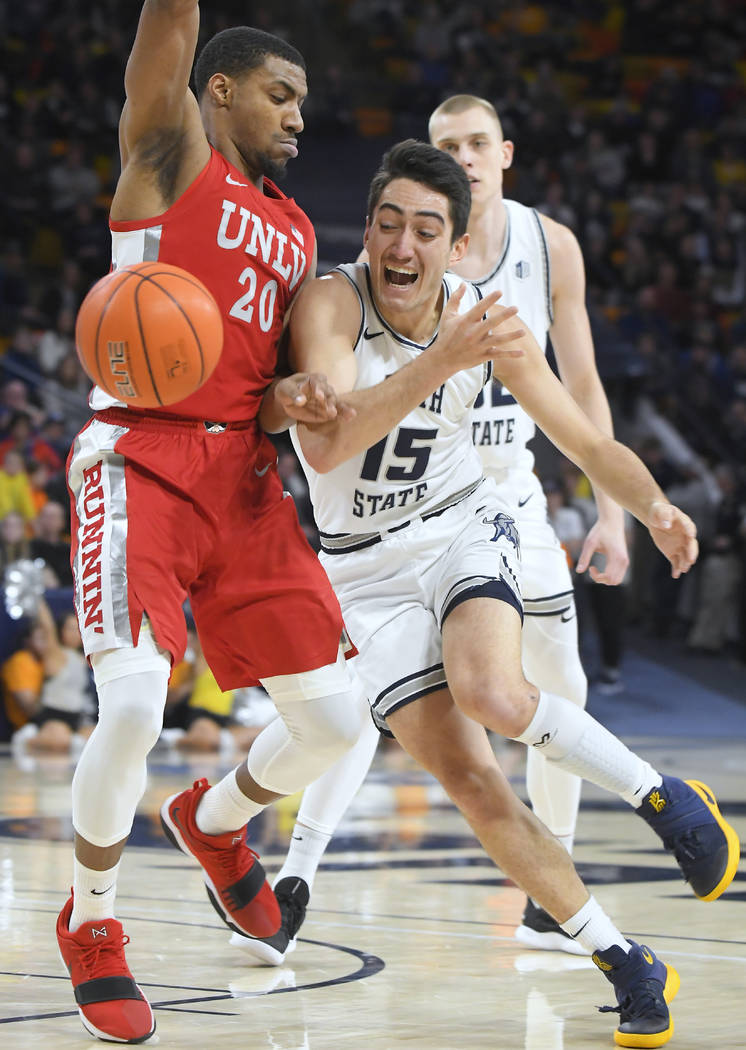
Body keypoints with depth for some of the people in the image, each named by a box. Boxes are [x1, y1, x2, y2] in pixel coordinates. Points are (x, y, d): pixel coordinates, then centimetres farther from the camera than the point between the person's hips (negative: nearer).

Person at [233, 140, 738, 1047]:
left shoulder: (486, 321, -9)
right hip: (368, 571, 0)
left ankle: (665, 797, -9)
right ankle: (630, 971, 0)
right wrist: (436, 364, -45)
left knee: (490, 693, -32)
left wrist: (653, 507, -21)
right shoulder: (331, 302, -20)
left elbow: (588, 443, -1)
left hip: (463, 530, 1)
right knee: (470, 785, -10)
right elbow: (326, 446, -35)